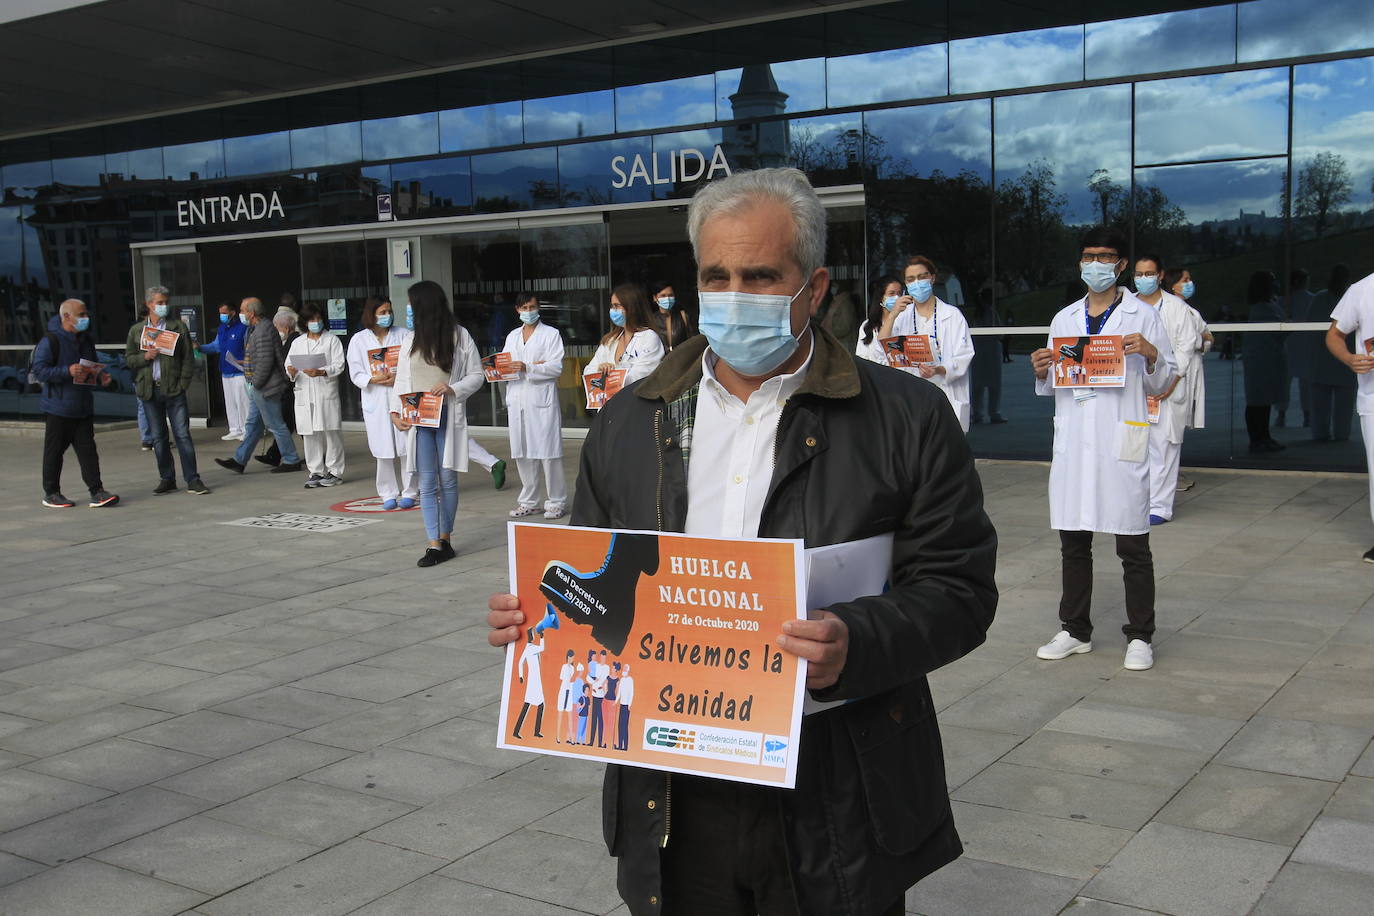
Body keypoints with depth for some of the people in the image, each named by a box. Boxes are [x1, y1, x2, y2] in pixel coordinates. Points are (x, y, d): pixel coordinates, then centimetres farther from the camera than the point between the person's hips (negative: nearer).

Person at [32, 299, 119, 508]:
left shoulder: (86, 340, 12)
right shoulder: (51, 341, -11)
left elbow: (94, 366, 25)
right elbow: (39, 371, -16)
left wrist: (102, 376, 3)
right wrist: (67, 371, -27)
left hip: (83, 408, 6)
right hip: (58, 408, -6)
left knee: (87, 449, 3)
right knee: (54, 451, 4)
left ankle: (97, 491, 2)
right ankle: (51, 493, 15)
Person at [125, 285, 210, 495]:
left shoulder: (178, 327, 5)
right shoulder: (136, 330, 11)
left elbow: (188, 358, 3)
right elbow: (129, 359, 13)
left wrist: (183, 383, -6)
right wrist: (145, 356, -8)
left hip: (173, 389, -2)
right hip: (149, 390, 3)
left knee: (182, 434, -6)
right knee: (158, 437, 7)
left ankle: (192, 480, -4)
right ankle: (166, 479, 15)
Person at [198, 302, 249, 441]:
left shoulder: (243, 328, -8)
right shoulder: (222, 329, 16)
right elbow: (216, 346, 20)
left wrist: (245, 361, -22)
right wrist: (200, 348, 6)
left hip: (239, 372, -8)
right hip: (226, 372, 8)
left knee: (242, 401, -8)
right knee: (230, 402, 10)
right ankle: (235, 430, 17)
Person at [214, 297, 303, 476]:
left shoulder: (264, 330, -18)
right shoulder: (257, 329, 16)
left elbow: (265, 361, -24)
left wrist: (256, 382, -15)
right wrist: (255, 383, 17)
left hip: (265, 388, -11)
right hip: (258, 389, 11)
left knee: (276, 425, -3)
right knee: (253, 425, 13)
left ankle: (291, 461, 5)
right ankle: (239, 460, 18)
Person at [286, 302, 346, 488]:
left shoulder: (332, 339, 7)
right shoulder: (297, 342, 19)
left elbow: (339, 365, -3)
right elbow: (289, 364, 13)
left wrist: (321, 372, -20)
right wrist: (292, 371, -11)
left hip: (326, 393, -3)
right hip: (305, 394, 3)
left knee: (331, 432, -4)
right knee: (310, 435, 2)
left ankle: (334, 471, 3)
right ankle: (316, 472, 10)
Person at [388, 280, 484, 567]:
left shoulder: (459, 336, 0)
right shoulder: (412, 340, 10)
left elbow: (477, 375, 2)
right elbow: (401, 379, 12)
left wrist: (452, 388, -15)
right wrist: (395, 411, -1)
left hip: (448, 417, -3)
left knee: (448, 480, 4)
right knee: (427, 483, -1)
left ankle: (445, 538, 17)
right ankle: (434, 544, -1)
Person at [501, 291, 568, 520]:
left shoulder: (551, 334, 4)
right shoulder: (512, 336, 20)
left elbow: (557, 367, -6)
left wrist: (528, 368, -18)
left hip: (542, 400, -5)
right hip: (517, 400, 5)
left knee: (548, 453, -7)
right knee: (522, 454, 7)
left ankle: (557, 501, 0)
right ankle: (528, 501, 16)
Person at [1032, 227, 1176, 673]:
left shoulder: (1142, 316, 3)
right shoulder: (1064, 319, 14)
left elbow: (1162, 385, 3)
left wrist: (1151, 355, -15)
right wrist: (1041, 372, -3)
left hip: (1121, 441, -4)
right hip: (1073, 440, 4)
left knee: (1132, 545, 0)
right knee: (1073, 541, 9)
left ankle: (1140, 637, 10)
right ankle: (1075, 631, 20)